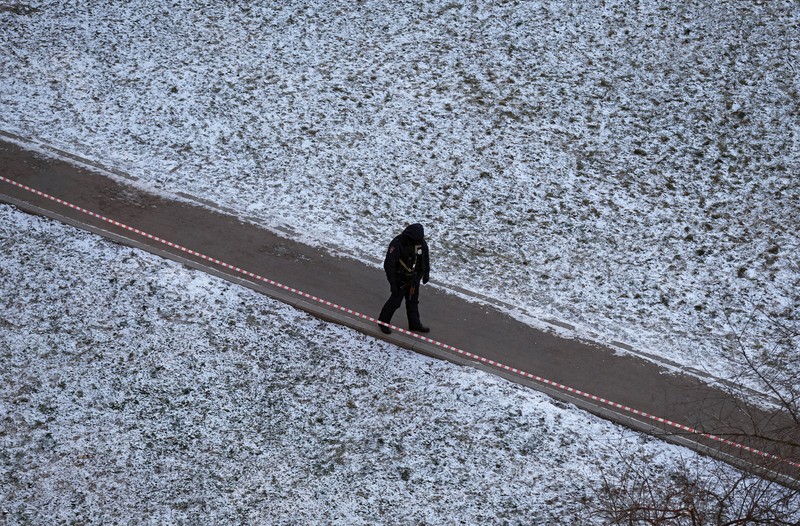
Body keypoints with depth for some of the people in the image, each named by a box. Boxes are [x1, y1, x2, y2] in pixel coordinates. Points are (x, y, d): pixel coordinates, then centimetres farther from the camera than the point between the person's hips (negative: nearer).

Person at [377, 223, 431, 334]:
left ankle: (414, 323, 34)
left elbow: (426, 258, 10)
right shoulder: (397, 244, -28)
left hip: (414, 279, 6)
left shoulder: (421, 242, -9)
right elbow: (389, 265, -24)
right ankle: (383, 322, 24)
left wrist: (426, 274, 15)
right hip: (401, 280, -6)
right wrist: (393, 283, -22)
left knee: (413, 301, 19)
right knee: (395, 301, 5)